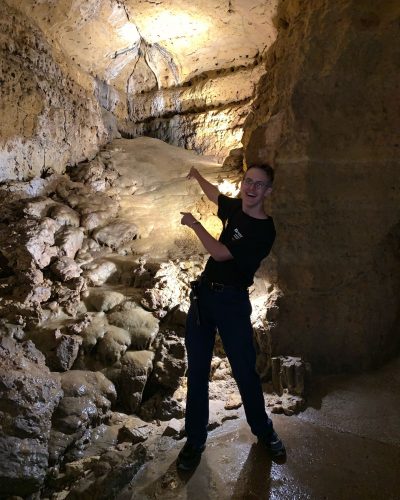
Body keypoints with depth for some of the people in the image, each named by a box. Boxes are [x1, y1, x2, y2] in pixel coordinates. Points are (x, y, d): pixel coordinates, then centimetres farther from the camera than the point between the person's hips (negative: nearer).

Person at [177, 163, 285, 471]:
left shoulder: (264, 231, -15)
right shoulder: (236, 208, 6)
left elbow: (220, 253, -19)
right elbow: (214, 194, 30)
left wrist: (195, 225, -8)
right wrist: (196, 175, 40)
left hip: (232, 302, -6)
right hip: (203, 294, 6)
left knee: (245, 372, 3)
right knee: (197, 371, 9)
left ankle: (264, 432, 29)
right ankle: (195, 441, 22)